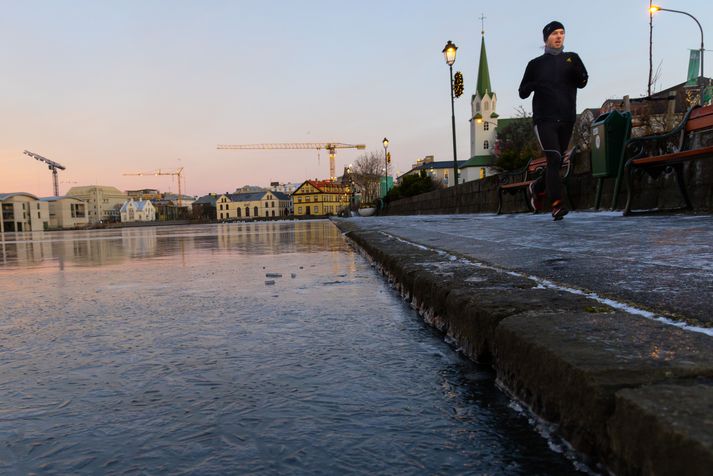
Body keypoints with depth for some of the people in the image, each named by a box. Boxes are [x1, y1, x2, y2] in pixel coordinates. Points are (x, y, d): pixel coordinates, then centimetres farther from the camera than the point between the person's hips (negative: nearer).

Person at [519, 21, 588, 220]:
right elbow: (522, 92, 10)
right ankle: (556, 205, -19)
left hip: (566, 120, 3)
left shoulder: (571, 58, 12)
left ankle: (538, 187, 36)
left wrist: (577, 69, -23)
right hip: (544, 119, -3)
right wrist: (533, 84, -12)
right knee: (554, 159, -17)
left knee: (556, 163, 9)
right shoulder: (536, 64, 9)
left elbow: (582, 82, -2)